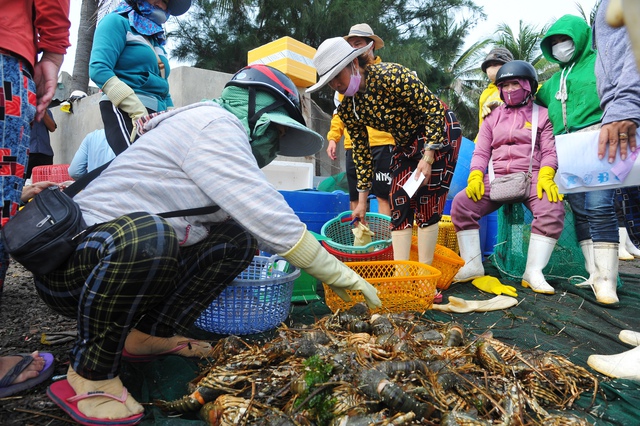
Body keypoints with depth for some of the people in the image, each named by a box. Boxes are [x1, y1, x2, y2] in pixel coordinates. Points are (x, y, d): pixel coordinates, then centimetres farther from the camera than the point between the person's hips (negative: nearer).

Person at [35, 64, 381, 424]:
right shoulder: (215, 123, -16)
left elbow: (253, 220, 16)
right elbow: (268, 218, -23)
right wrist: (339, 274, -13)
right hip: (72, 258, -9)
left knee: (236, 240, 0)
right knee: (146, 235, -39)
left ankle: (151, 335, 6)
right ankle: (91, 375, -16)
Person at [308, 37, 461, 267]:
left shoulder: (390, 76, -28)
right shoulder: (347, 109, -8)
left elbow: (434, 108, -22)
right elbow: (361, 151, 1)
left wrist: (428, 157, -28)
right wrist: (362, 199, 3)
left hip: (440, 132, -6)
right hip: (406, 143, 7)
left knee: (426, 204, -10)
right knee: (399, 203, -2)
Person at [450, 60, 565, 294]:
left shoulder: (542, 114, 11)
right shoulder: (493, 116, 19)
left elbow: (550, 151, 2)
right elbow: (481, 152, 11)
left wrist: (546, 176, -18)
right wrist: (475, 177, -8)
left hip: (531, 176, -2)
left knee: (553, 209, -32)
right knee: (461, 203, -22)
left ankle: (533, 271, -24)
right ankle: (473, 265, -15)